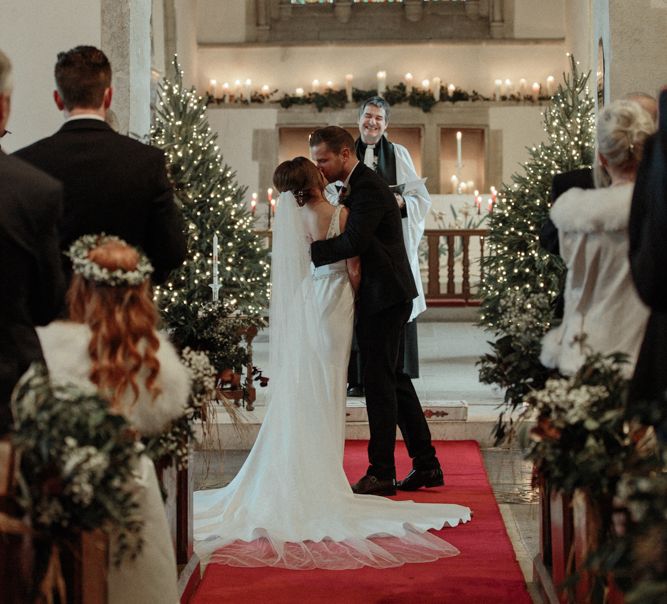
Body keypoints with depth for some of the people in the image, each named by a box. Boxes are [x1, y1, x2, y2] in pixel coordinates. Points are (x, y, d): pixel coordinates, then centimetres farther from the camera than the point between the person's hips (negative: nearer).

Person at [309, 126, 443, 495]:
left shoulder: (367, 188, -16)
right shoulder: (356, 185, 16)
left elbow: (352, 242, -28)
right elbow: (352, 239, 15)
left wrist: (309, 250, -19)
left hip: (382, 297, -10)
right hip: (385, 296, 10)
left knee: (379, 381, -6)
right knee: (393, 379, 14)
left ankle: (381, 473, -2)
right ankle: (426, 464, 19)